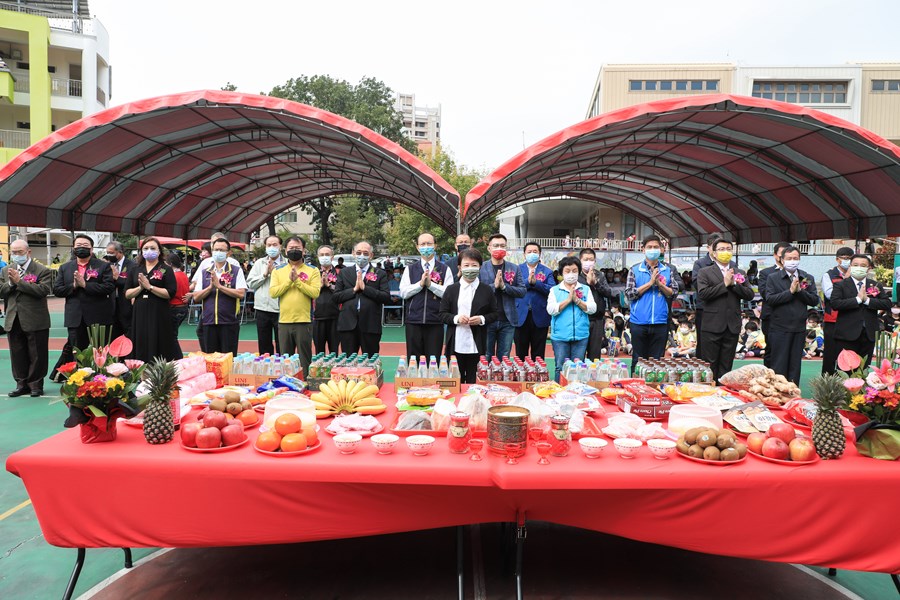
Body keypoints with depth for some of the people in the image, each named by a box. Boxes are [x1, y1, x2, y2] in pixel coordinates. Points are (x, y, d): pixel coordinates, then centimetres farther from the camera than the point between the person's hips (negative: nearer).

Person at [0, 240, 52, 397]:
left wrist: (19, 281, -19)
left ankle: (36, 384, 15)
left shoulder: (42, 270, -5)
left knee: (37, 355, 3)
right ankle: (22, 384, 23)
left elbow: (43, 290, -19)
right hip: (13, 321, 5)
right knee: (17, 355, 12)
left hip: (35, 321, -5)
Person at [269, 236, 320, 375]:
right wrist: (289, 280, -11)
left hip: (304, 322, -3)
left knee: (305, 359, 4)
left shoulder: (313, 271, 2)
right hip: (284, 322, 3)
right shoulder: (278, 272, 9)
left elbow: (315, 293, -12)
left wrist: (297, 280, -14)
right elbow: (273, 292, -4)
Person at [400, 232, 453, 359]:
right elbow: (403, 293, 1)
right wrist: (420, 284, -11)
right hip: (414, 321, 2)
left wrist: (430, 284, -13)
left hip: (435, 322, -1)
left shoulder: (444, 269, 5)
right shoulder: (410, 269, 10)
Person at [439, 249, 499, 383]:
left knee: (474, 382, 6)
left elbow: (495, 314, 6)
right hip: (455, 345, 0)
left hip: (477, 346, 0)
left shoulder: (487, 290, 5)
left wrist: (482, 319, -12)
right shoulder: (451, 289, 6)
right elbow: (442, 314, 4)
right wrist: (456, 318, -14)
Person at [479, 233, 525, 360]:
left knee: (504, 358, 7)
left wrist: (504, 286, -12)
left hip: (507, 320, 2)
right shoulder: (481, 268, 2)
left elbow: (522, 291, 1)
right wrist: (494, 285, -16)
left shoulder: (514, 268, 8)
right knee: (486, 357, 5)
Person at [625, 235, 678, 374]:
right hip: (639, 322, -1)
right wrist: (650, 283, -11)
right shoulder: (635, 270, 1)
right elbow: (629, 294, -6)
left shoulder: (667, 270, 7)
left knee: (657, 360, 7)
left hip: (660, 322, 2)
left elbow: (674, 293, 4)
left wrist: (660, 284, -11)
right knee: (638, 360, 7)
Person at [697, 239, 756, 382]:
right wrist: (724, 284, -11)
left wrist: (734, 283, -9)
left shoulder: (740, 273, 14)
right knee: (709, 365, 0)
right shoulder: (705, 272, 2)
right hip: (712, 326, -4)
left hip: (732, 326, 4)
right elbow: (702, 293, -13)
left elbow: (750, 295, 3)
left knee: (726, 366, 9)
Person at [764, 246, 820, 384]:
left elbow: (815, 300, 0)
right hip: (779, 328, -3)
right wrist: (790, 291, -16)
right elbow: (769, 299, -12)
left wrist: (799, 290, -13)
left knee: (795, 365, 10)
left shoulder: (808, 278, 9)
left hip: (799, 328, 4)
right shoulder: (773, 278, 0)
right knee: (778, 365, 0)